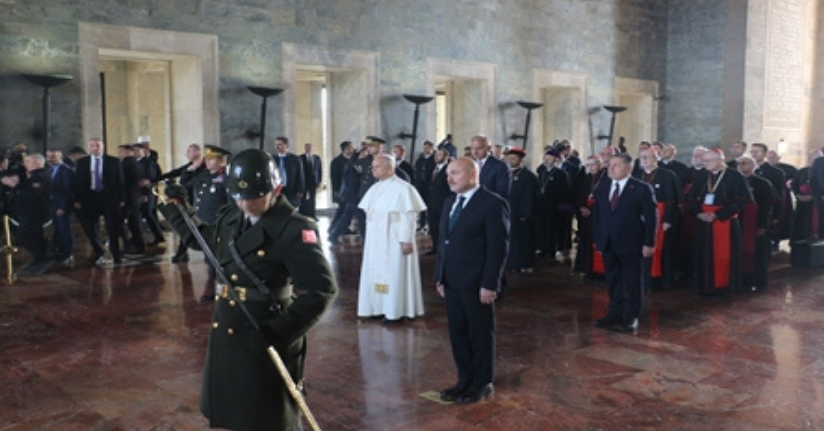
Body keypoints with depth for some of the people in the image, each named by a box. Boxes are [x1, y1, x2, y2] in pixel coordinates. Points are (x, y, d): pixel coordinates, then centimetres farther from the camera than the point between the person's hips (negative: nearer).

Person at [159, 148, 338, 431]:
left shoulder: (293, 230, -20)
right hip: (226, 333, 7)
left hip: (265, 337, -7)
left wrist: (281, 332, -26)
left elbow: (322, 289, -24)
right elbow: (203, 239, 27)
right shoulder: (230, 218, 5)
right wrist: (176, 210, 21)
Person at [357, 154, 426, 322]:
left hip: (394, 239, -7)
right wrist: (368, 236, 11)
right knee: (376, 272, 11)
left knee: (394, 273, 1)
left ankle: (395, 310, 11)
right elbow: (369, 212, 14)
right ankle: (378, 307, 21)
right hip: (375, 239, 7)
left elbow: (409, 216, -16)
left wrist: (406, 240, -18)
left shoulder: (402, 188, -15)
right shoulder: (375, 188, 8)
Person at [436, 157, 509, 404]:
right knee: (457, 333, 13)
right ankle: (465, 379, 27)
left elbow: (499, 247, -15)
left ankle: (482, 384, 21)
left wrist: (489, 284, -17)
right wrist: (440, 276, 10)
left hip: (477, 284, -7)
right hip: (451, 282, 7)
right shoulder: (450, 202, 13)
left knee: (481, 334, 7)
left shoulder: (492, 203, -12)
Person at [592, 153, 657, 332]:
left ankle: (632, 317, 17)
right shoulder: (602, 188, 7)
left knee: (632, 281, 6)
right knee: (612, 280, 13)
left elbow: (651, 217, -8)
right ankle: (615, 313, 25)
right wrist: (597, 237, 7)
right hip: (608, 243, 5)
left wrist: (649, 243, -11)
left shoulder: (642, 189, -8)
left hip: (631, 243, -5)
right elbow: (597, 215, 12)